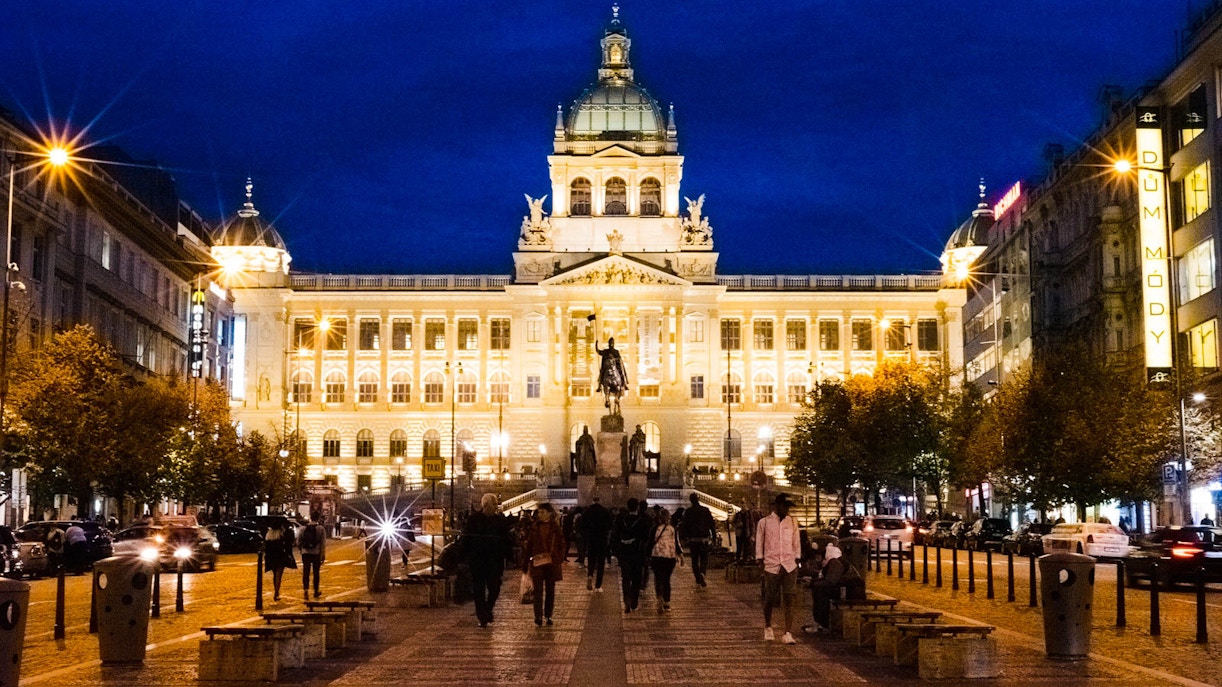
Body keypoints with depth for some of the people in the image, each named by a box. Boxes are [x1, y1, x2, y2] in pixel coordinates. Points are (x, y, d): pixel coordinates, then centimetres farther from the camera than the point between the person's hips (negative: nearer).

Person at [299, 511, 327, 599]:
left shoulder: (304, 528, 2)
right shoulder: (321, 528, -5)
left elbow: (299, 542, 7)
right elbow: (323, 543, -8)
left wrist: (301, 549, 24)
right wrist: (323, 554, -4)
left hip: (306, 553, 1)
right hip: (316, 553, -1)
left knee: (306, 573, 2)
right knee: (316, 573, 11)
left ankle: (306, 590, -14)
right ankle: (316, 592, 21)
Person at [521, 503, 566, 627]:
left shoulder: (556, 528, 1)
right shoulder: (534, 527, 2)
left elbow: (563, 545, 8)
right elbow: (528, 546, 4)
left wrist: (558, 558, -3)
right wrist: (525, 564, 3)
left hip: (552, 563, 1)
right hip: (537, 563, -1)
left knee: (550, 591, 8)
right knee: (538, 590, -6)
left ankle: (548, 615, 18)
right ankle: (538, 616, -7)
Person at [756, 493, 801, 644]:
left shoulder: (792, 522, 11)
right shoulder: (764, 522, 3)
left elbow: (796, 543, 15)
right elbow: (759, 543, 6)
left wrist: (797, 560, 8)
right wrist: (760, 561, 1)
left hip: (790, 566, 2)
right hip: (771, 565, -1)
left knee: (789, 599, -7)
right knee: (769, 599, 5)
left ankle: (787, 634, -7)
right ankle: (768, 628, 30)